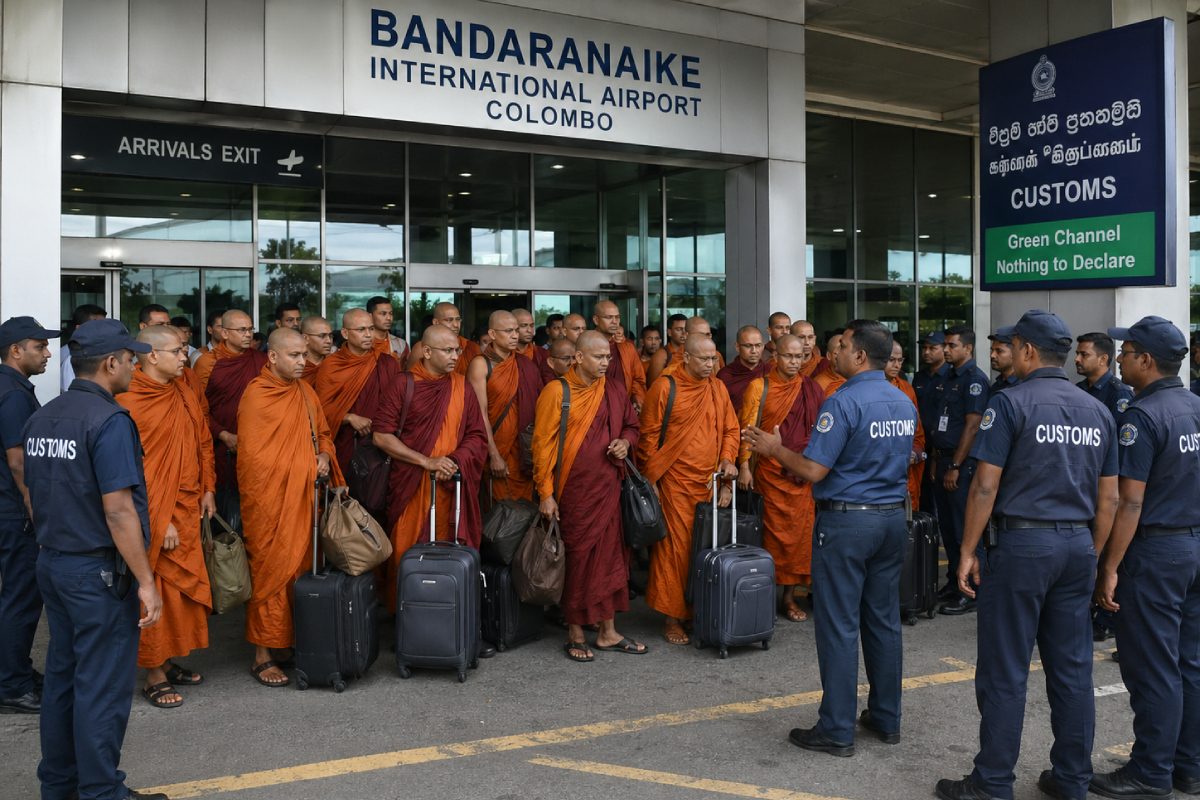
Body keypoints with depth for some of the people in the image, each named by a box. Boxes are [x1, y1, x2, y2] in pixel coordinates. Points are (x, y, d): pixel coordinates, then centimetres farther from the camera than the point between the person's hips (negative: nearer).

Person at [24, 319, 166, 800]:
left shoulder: (41, 418, 8)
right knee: (102, 684, 1)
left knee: (61, 674, 17)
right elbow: (118, 510, -22)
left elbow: (34, 498, 15)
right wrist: (146, 582, -19)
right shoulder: (109, 421, -18)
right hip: (98, 570, -8)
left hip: (52, 562, 8)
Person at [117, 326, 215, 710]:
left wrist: (207, 488, 12)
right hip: (153, 516, -7)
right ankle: (154, 677, 13)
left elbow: (203, 441, 18)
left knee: (183, 586, 14)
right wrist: (158, 520, -17)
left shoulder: (184, 393, 7)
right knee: (154, 594, 1)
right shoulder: (129, 402, -16)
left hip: (187, 509, 7)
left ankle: (168, 660, 28)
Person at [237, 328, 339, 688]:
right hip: (270, 502, -7)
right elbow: (252, 456, -12)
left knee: (303, 570, 11)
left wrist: (324, 457, 1)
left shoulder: (305, 392, 11)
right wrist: (299, 468, -9)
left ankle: (298, 641, 23)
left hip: (304, 497, 7)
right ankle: (262, 656, 6)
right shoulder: (256, 396, -11)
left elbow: (322, 433, 22)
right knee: (271, 574, -2)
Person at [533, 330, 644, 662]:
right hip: (572, 491, -4)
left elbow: (631, 426, 21)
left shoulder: (615, 391, 7)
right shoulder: (556, 392, -8)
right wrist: (545, 493, -11)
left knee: (609, 556, 9)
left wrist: (626, 442, -2)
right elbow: (543, 445, -8)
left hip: (608, 488, 5)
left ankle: (608, 632, 21)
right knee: (577, 558, 3)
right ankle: (575, 634, 16)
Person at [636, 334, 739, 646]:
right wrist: (651, 480, -4)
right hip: (676, 483, -5)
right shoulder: (664, 388, -6)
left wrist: (727, 458, -1)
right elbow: (649, 436, -4)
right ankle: (672, 618, 7)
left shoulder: (718, 388, 10)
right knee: (675, 547, -3)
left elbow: (730, 429, 16)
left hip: (709, 482, 5)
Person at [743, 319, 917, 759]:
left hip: (846, 520, -8)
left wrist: (774, 448, -2)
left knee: (839, 624, -1)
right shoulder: (904, 403, 8)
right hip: (893, 517, 8)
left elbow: (814, 471, -19)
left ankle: (837, 730, 5)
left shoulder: (844, 402, -17)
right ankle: (886, 719, 24)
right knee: (884, 621, 14)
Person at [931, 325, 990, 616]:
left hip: (962, 463, -8)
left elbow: (972, 426, -16)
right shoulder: (949, 377, 15)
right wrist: (937, 461, 13)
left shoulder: (975, 379, -11)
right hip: (943, 460, 8)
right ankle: (953, 583, 23)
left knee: (963, 529, -4)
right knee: (947, 526, 13)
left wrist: (955, 467, -18)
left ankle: (969, 593, 2)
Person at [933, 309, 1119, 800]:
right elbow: (1109, 499, 11)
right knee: (1073, 669, 12)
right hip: (1077, 545, 6)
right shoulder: (1097, 411, 10)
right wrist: (1093, 555, 19)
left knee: (1005, 671, 1)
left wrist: (968, 550, -5)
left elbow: (986, 487, -12)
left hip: (1021, 543, -6)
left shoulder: (1010, 403, -9)